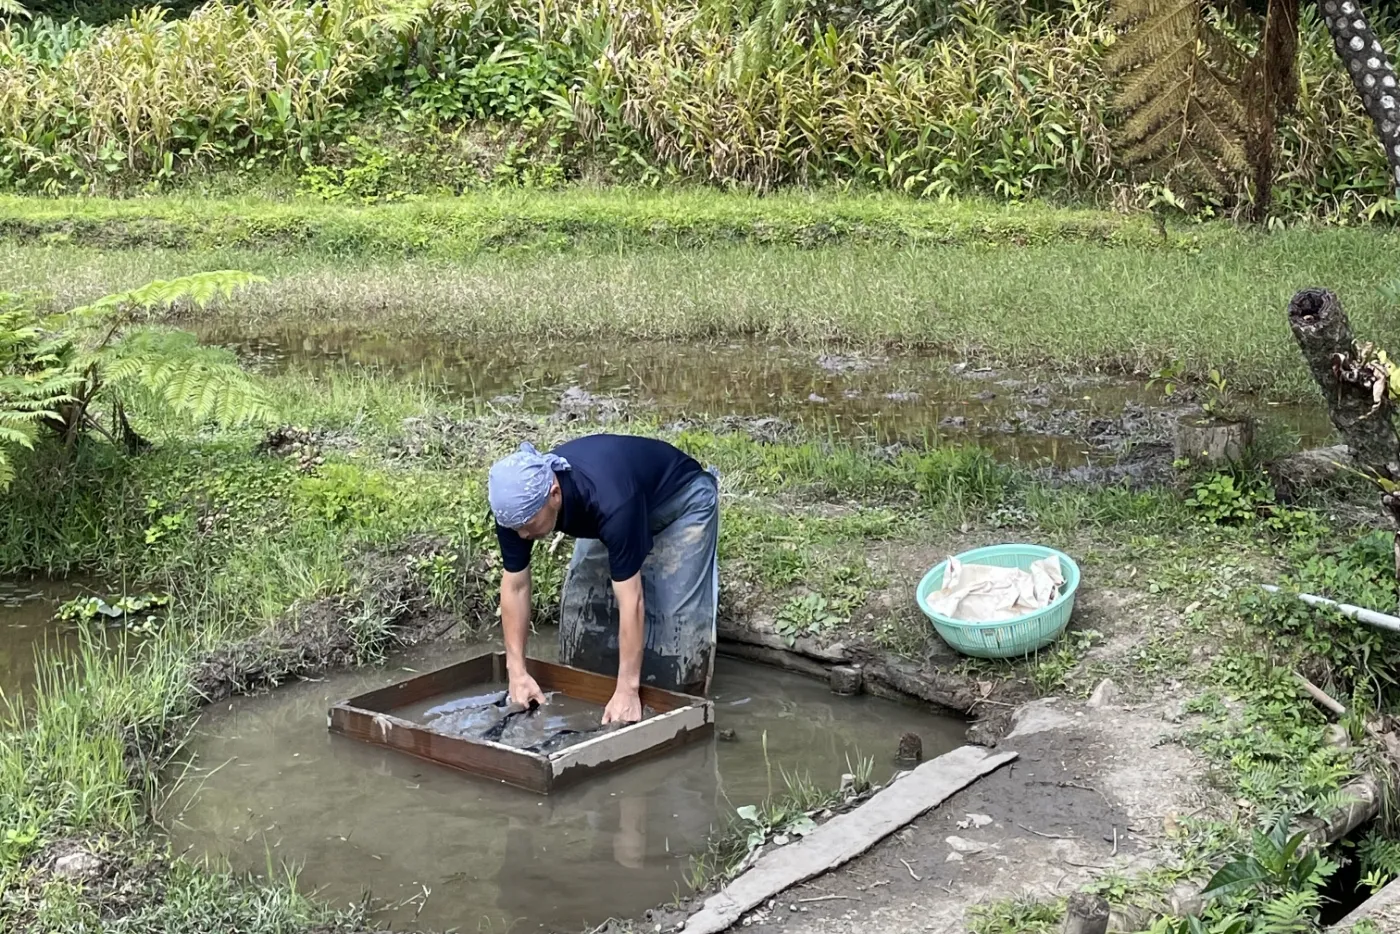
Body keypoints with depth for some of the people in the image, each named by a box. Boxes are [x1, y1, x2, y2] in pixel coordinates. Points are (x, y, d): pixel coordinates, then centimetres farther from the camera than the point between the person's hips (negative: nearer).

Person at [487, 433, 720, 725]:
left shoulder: (611, 503, -46)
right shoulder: (518, 503, -27)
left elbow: (631, 601, -42)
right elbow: (515, 586, -16)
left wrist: (627, 690, -40)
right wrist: (517, 671, -19)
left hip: (682, 502, -6)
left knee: (676, 612, -17)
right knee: (582, 600, -1)